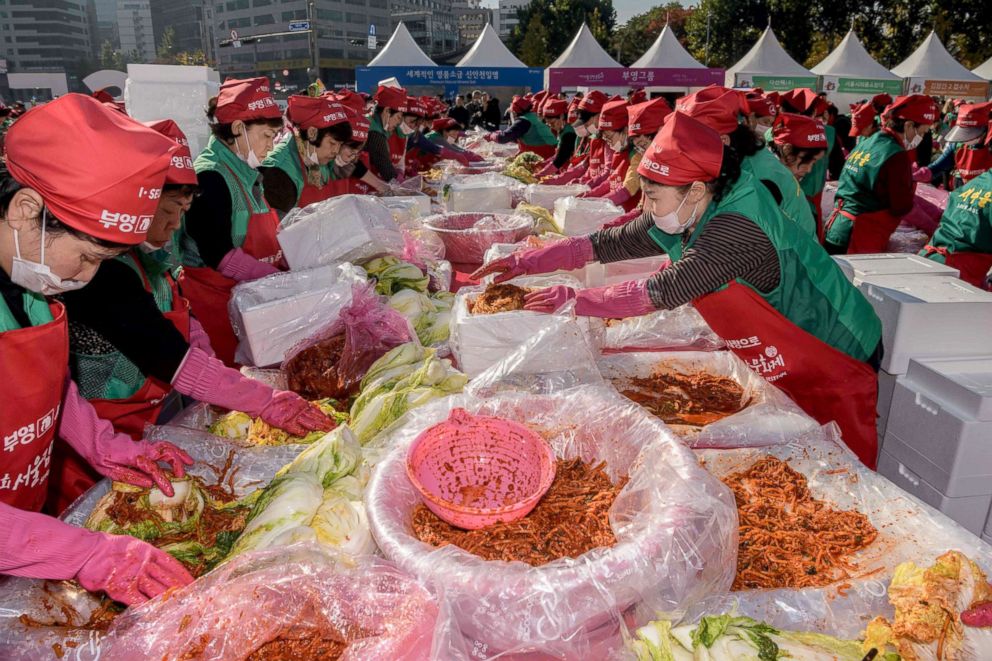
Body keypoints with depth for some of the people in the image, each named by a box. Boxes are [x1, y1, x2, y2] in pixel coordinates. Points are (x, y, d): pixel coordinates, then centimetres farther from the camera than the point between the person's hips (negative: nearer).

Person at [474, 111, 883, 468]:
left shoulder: (737, 229, -34)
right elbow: (605, 243, -3)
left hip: (835, 365, -8)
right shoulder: (680, 220, -6)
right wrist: (525, 262, -6)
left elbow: (662, 292, -34)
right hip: (784, 366, 8)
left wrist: (572, 299, -26)